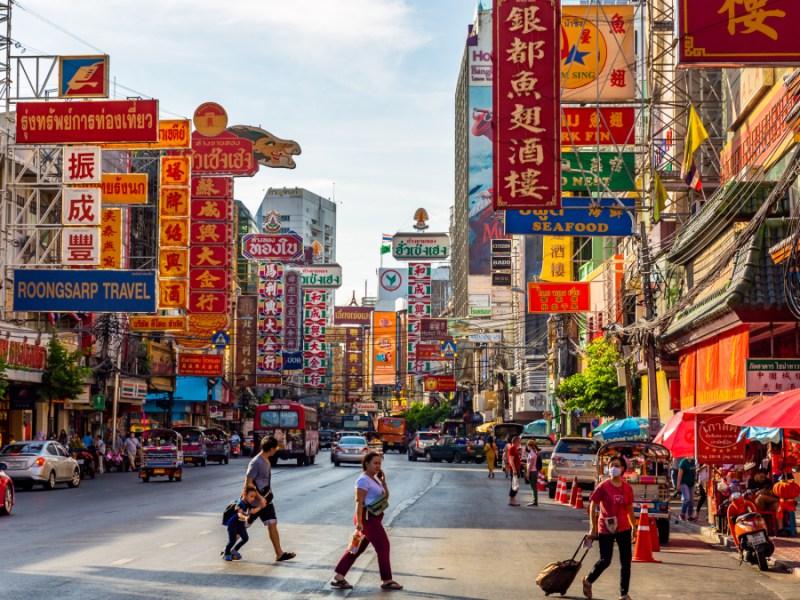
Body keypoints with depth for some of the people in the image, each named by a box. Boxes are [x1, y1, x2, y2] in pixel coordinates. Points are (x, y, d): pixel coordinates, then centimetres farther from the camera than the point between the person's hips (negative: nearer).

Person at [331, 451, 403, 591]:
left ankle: (338, 577, 10)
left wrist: (383, 481, 5)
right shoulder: (364, 480, -13)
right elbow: (359, 501, -20)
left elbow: (386, 497, 18)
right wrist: (359, 521, -27)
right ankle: (386, 581, 3)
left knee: (358, 548, 9)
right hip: (367, 518, -10)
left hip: (374, 518, 10)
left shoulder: (375, 479, 16)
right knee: (383, 546, -5)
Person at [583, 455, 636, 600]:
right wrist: (593, 528, -7)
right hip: (606, 529, -4)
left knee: (626, 561, 4)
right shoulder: (603, 487, -10)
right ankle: (588, 580, 28)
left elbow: (630, 509, 13)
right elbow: (593, 506, -6)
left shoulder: (627, 488, 2)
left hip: (624, 528, 4)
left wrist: (634, 527, 15)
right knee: (605, 560, 0)